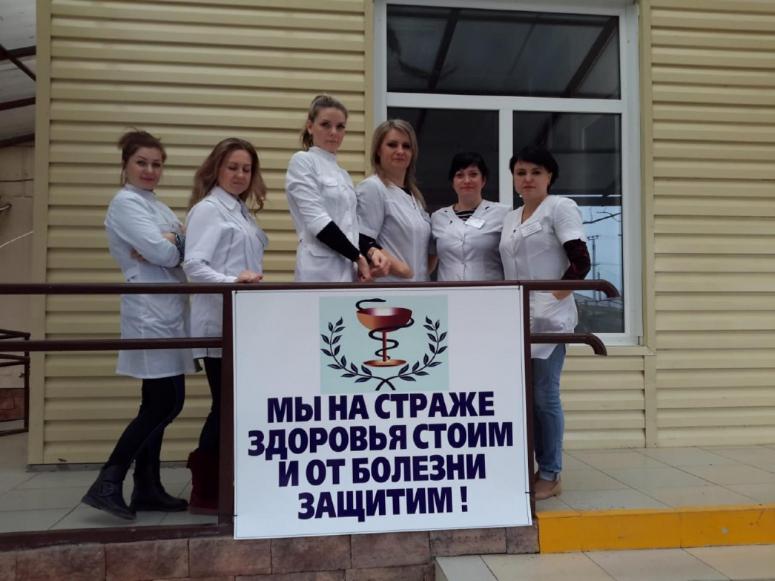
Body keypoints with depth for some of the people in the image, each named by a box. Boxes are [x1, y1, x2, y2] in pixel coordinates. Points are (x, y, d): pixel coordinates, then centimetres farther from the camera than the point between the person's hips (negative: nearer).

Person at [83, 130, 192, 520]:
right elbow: (161, 252, -19)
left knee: (158, 404, 10)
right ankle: (107, 484, -1)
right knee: (166, 403, -10)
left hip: (169, 310, 9)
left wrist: (166, 245, -9)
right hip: (150, 312, -9)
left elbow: (180, 249, 12)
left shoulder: (156, 205, 20)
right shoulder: (125, 203, -8)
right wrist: (170, 246, 2)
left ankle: (147, 488, 18)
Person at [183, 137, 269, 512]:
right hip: (220, 322, -8)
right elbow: (193, 265, -18)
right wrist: (232, 282, -31)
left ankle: (224, 484, 23)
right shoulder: (207, 209, -7)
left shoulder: (244, 212, 19)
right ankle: (205, 493, 9)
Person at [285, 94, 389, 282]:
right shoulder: (302, 161, -2)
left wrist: (371, 250, -4)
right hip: (321, 272, -7)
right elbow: (317, 222, -12)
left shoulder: (343, 175, 19)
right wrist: (359, 257, -8)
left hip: (348, 270, 7)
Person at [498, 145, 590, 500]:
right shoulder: (510, 218, 17)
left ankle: (550, 475, 9)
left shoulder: (561, 207, -1)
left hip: (548, 317, -6)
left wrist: (552, 299, -13)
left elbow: (580, 263, -10)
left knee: (544, 395, -3)